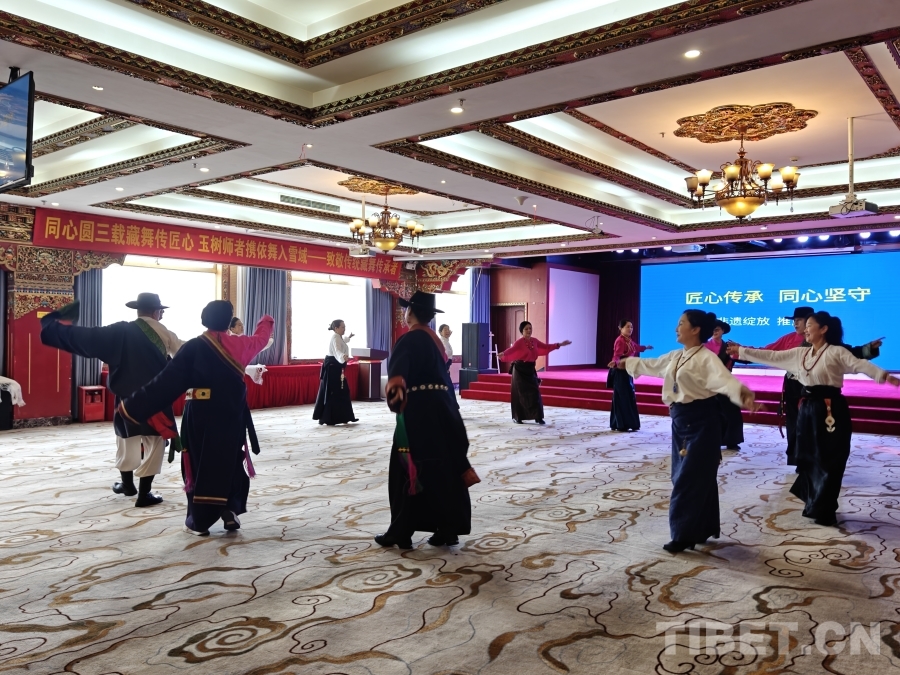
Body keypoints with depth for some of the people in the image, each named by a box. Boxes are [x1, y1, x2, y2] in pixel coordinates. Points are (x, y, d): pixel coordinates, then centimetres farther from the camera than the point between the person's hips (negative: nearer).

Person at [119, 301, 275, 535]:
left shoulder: (193, 347, -11)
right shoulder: (239, 344, 0)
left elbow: (167, 381, -12)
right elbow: (260, 338, 22)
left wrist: (133, 406, -6)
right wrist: (267, 321, 45)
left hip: (201, 415, -3)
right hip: (232, 415, 3)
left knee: (200, 464, 7)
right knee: (231, 462, 18)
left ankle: (199, 521, 12)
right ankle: (230, 510, 12)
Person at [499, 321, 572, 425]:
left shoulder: (534, 341, 7)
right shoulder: (519, 342, -14)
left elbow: (546, 347, 19)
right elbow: (511, 350, -30)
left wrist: (560, 344, 19)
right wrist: (503, 354, -53)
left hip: (530, 369, 6)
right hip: (520, 370, -6)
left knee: (535, 393, 2)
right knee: (519, 394, -1)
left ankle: (538, 417, 8)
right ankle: (517, 417, 11)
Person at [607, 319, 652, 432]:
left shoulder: (629, 341, 11)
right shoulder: (620, 341, -17)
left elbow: (636, 348, 34)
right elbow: (616, 356, -29)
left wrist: (646, 348, 53)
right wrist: (614, 362, -51)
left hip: (628, 372, 10)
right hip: (620, 372, -10)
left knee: (629, 398, 13)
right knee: (622, 398, -8)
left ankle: (628, 423, 20)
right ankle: (621, 425, -3)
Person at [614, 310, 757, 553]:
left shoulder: (706, 358, -17)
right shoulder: (675, 356, 11)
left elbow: (723, 378, -35)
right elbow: (651, 365, 28)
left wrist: (741, 392, -55)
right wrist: (628, 362, 41)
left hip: (701, 421, -9)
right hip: (681, 420, 9)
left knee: (691, 478, -4)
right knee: (684, 476, 14)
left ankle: (685, 534, 6)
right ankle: (701, 529, 28)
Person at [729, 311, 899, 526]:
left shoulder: (836, 352, -8)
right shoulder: (800, 353, 10)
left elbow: (860, 365, -21)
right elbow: (771, 356, 12)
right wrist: (741, 351, 10)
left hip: (830, 410, -7)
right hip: (807, 409, 7)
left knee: (828, 461, 1)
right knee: (807, 458, 13)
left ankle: (825, 511, 14)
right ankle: (815, 505, 29)